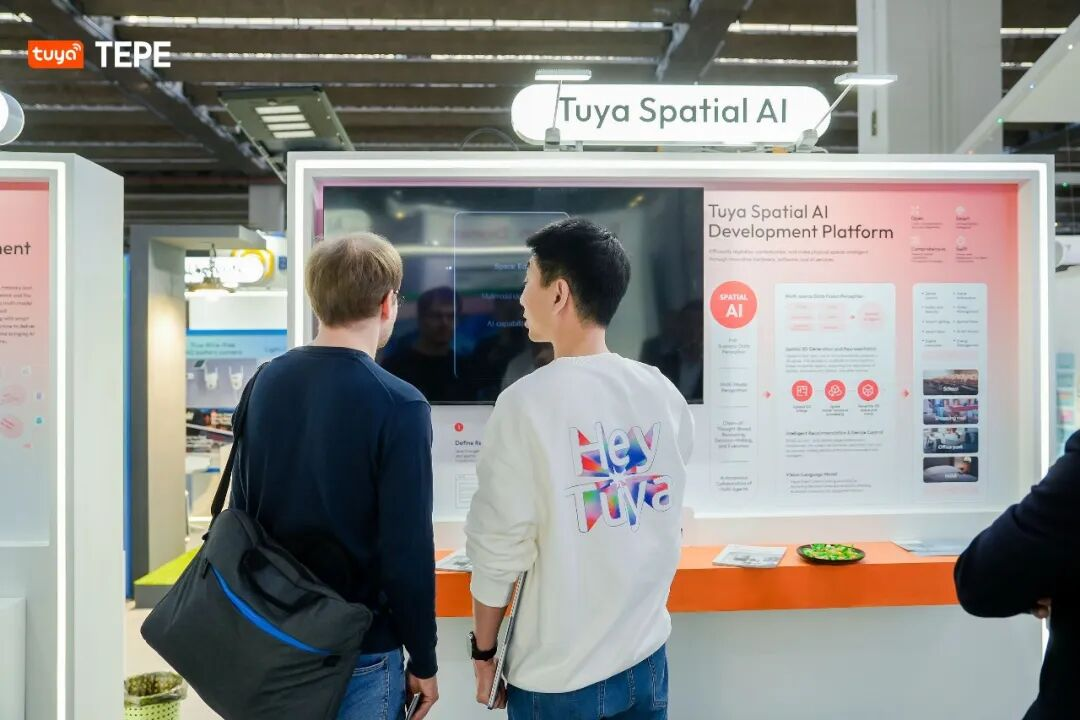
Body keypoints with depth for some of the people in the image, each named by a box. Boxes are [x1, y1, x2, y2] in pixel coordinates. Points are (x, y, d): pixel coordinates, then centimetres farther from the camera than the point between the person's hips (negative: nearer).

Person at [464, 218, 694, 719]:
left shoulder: (528, 401, -19)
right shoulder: (666, 394, -3)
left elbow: (500, 546, -14)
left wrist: (484, 649, 1)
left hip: (559, 676, -4)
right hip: (647, 658, 5)